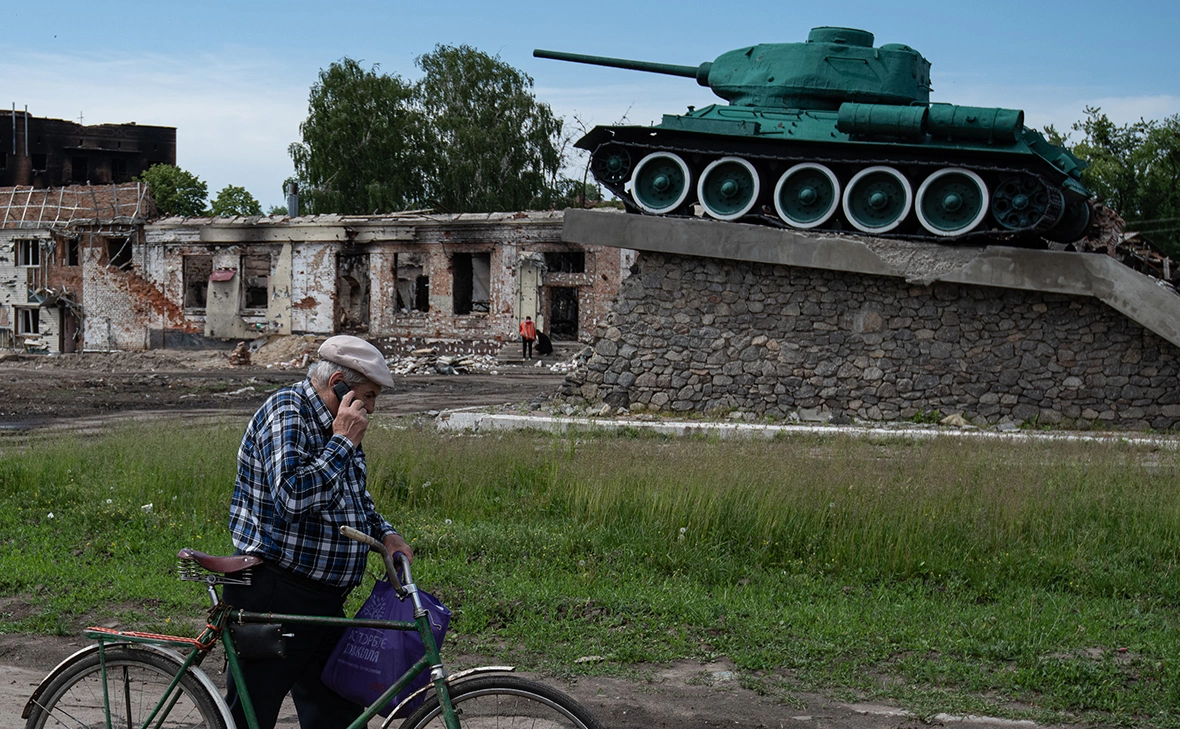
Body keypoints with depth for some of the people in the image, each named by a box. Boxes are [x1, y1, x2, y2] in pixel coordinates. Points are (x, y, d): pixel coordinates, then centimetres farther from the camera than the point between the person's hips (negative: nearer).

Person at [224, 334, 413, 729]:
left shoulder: (335, 426, 12)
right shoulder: (286, 413, -15)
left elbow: (355, 497, 27)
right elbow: (293, 496, -30)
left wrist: (386, 534, 9)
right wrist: (343, 442, -21)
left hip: (324, 603, 9)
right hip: (273, 599, -9)